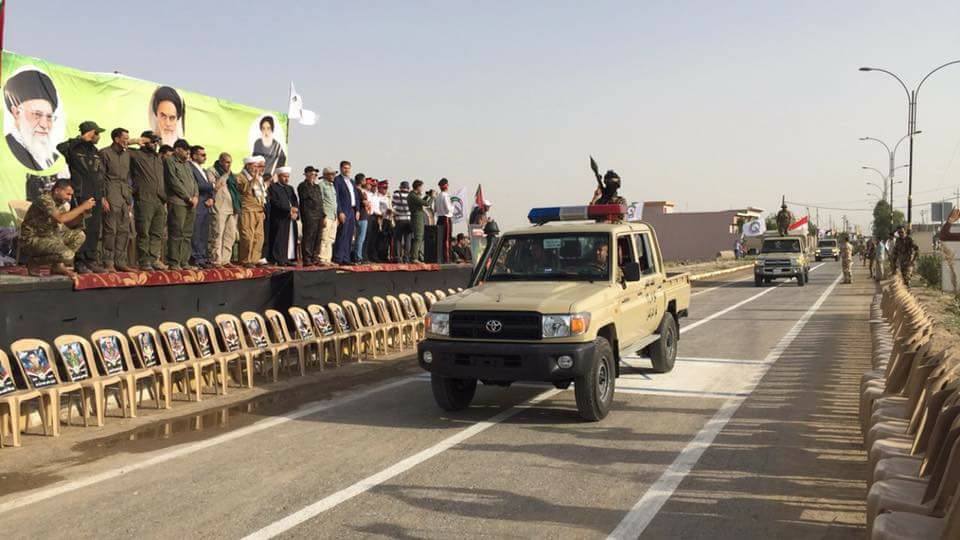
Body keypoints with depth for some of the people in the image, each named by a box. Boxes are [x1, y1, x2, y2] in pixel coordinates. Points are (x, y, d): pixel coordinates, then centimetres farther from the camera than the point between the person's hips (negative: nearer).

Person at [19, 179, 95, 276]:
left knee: (78, 235, 2)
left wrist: (82, 211, -7)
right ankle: (34, 262, -3)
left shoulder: (59, 202, 7)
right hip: (32, 240, -9)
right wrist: (82, 207, -26)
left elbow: (69, 224, 8)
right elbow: (60, 218, -34)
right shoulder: (45, 200, -20)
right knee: (67, 254, -25)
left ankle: (58, 265, 8)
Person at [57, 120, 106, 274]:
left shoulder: (95, 152, 17)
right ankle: (79, 262, -1)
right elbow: (60, 148, -27)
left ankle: (92, 260, 15)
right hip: (81, 196, -7)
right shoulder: (75, 149, -4)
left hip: (96, 198, 7)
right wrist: (81, 139, -20)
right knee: (82, 231, -6)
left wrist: (103, 196, 14)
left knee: (94, 231, 8)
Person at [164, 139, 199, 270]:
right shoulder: (169, 161, -1)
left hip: (191, 204, 8)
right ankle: (173, 263, -5)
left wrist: (195, 196, 1)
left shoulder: (187, 164, 23)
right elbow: (174, 182, -10)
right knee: (176, 234, -8)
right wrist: (188, 197, -10)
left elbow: (193, 181, 20)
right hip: (177, 202, -8)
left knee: (187, 234, 6)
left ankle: (184, 262, 9)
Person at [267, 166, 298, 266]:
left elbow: (295, 202, 14)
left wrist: (296, 212, -5)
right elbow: (275, 202, -12)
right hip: (279, 219, -6)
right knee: (280, 239, -7)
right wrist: (289, 209, -16)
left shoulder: (290, 188, 21)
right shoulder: (273, 187, -1)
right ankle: (278, 260, -4)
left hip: (291, 219, 6)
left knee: (291, 239, 4)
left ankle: (289, 258, 7)